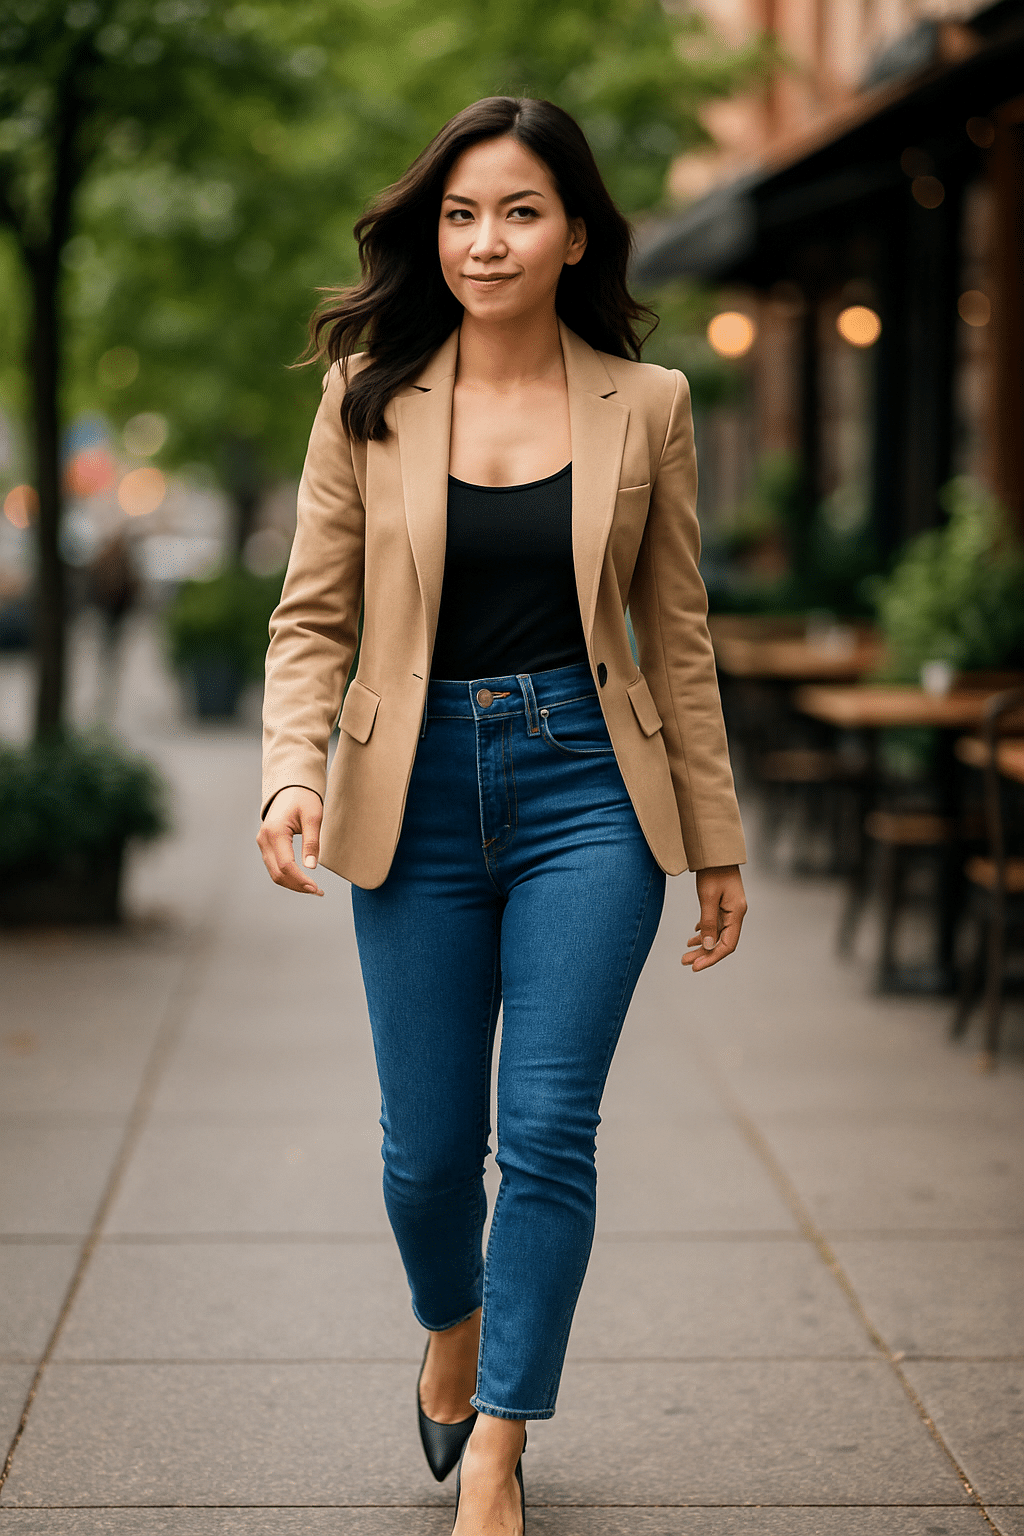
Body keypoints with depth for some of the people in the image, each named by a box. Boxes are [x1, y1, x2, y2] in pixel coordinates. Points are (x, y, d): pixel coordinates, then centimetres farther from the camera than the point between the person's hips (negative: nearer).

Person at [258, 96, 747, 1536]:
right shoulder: (369, 397, 1)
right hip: (418, 795, 1)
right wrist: (293, 771, -17)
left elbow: (678, 637, 7)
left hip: (586, 785, 0)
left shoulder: (644, 404, 2)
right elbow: (312, 617, 1)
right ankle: (454, 1330, 40)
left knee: (549, 1133, -6)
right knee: (428, 1149, 7)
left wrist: (717, 842, 9)